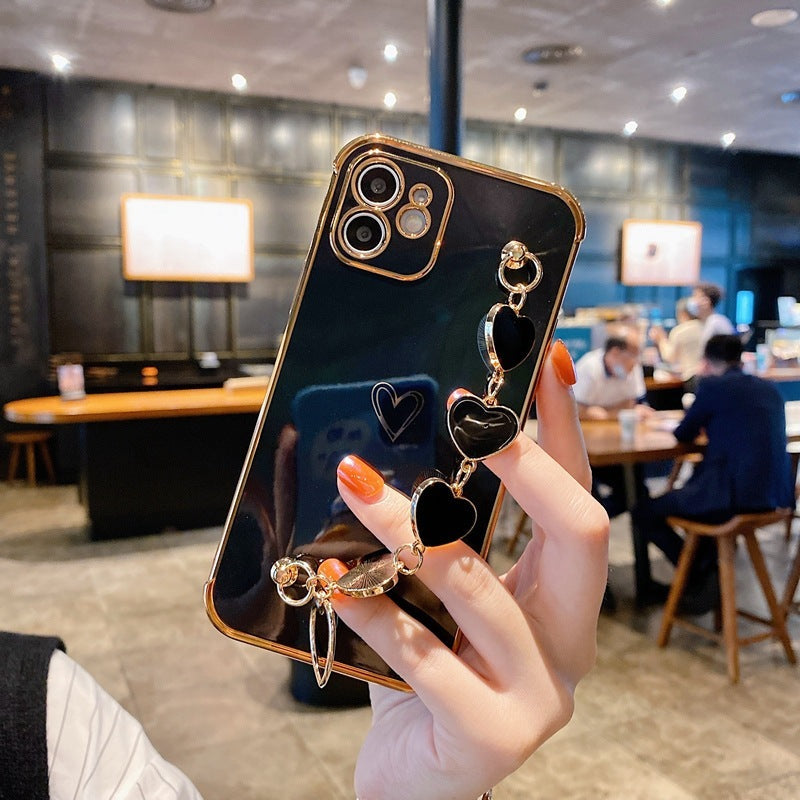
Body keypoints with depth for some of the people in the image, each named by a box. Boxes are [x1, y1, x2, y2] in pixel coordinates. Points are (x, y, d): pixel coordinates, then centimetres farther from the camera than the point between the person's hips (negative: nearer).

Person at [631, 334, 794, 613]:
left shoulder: (712, 385, -4)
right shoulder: (769, 388, 15)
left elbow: (683, 434, 7)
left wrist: (700, 422, 27)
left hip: (734, 496, -8)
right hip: (777, 496, 8)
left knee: (643, 513, 8)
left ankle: (702, 576, 12)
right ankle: (701, 579, 32)